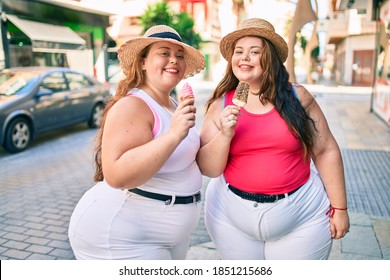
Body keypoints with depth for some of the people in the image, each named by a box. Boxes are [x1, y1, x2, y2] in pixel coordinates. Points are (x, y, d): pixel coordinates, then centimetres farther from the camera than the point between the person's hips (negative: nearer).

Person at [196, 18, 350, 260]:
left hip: (302, 216, 0)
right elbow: (208, 169, -6)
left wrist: (339, 208, 1)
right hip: (232, 218, 1)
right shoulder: (220, 105, -4)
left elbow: (326, 151, 0)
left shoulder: (298, 97, -5)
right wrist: (225, 134, -22)